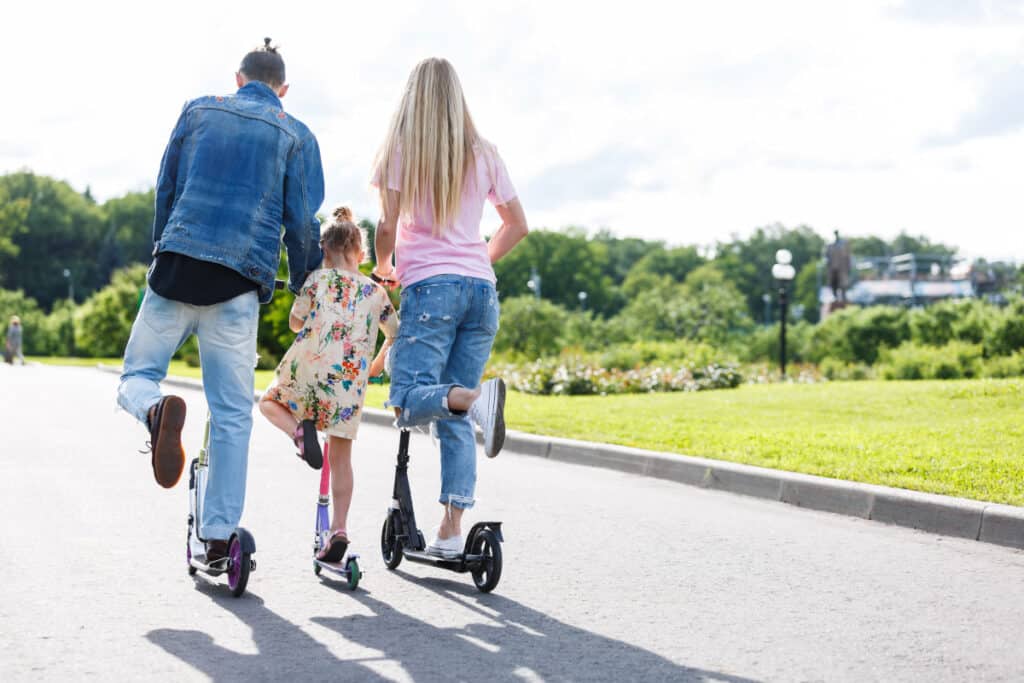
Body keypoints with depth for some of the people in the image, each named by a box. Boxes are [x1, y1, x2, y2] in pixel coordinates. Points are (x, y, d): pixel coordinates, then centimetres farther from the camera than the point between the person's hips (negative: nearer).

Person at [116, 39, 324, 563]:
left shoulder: (198, 111, 14)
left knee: (137, 376, 13)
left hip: (176, 264, 1)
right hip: (239, 283, -1)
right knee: (232, 415, 6)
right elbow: (302, 224, 5)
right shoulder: (296, 136, 9)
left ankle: (155, 410, -24)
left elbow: (165, 191, 17)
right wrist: (305, 288, 19)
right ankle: (219, 535, 4)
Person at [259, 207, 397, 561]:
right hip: (350, 380, 2)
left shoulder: (318, 278, 7)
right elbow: (396, 335, 22)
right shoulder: (376, 291, 15)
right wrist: (377, 365, 38)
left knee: (269, 402, 27)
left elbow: (295, 322, 11)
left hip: (308, 366, -2)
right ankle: (338, 529, 5)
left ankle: (300, 430, -6)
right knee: (341, 456, 12)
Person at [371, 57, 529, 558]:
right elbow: (517, 225, 17)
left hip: (430, 286, -4)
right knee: (454, 419, 6)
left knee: (409, 402, -9)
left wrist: (383, 267, 16)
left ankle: (474, 398, -39)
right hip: (481, 289, 4)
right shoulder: (482, 154, 13)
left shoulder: (401, 150, 2)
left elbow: (388, 227, -3)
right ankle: (451, 530, 0)